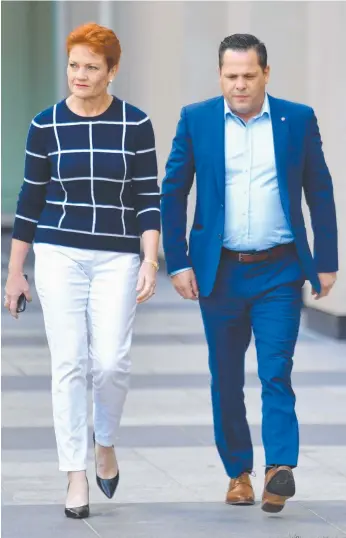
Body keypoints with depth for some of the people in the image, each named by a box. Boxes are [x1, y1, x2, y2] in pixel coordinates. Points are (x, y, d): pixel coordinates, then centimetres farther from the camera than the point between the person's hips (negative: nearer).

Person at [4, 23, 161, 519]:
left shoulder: (135, 124, -2)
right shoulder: (46, 126, 0)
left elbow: (149, 198, 0)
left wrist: (151, 260, -11)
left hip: (118, 257, 0)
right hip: (59, 255, 0)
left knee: (111, 361, -8)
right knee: (69, 363, -4)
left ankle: (105, 443, 22)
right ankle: (76, 475, 3)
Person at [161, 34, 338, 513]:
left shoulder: (298, 119, 1)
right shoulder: (196, 120, 1)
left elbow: (320, 194, 6)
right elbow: (172, 194, 4)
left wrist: (327, 262, 3)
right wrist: (178, 262, -2)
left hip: (279, 273, -1)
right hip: (220, 272, 1)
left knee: (276, 374, -12)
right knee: (226, 380, 8)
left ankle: (280, 470, -19)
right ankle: (238, 473, 19)